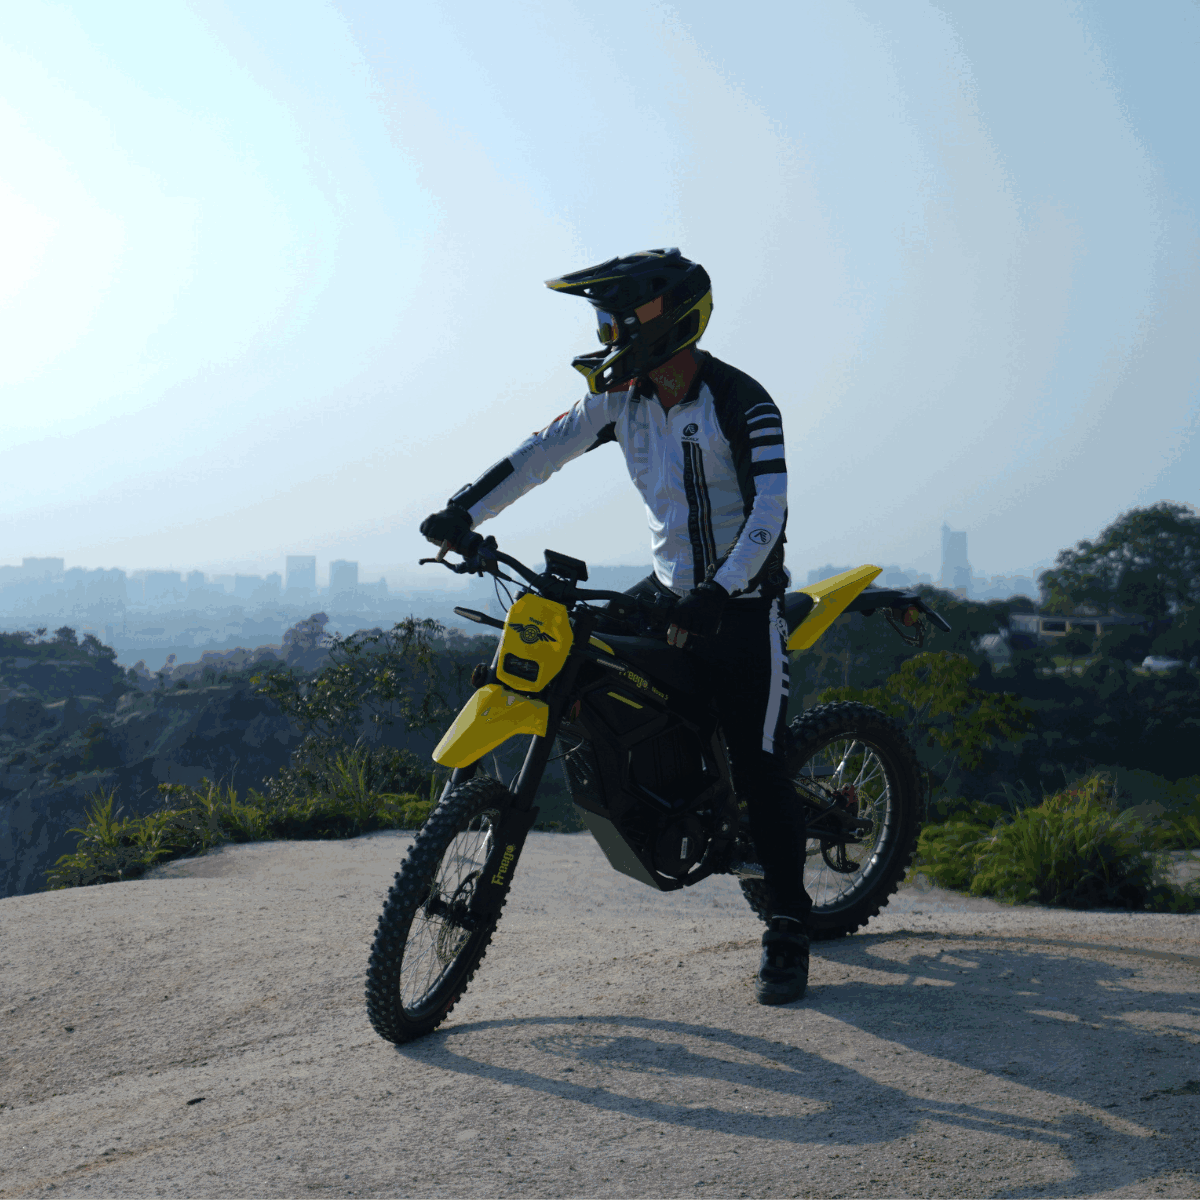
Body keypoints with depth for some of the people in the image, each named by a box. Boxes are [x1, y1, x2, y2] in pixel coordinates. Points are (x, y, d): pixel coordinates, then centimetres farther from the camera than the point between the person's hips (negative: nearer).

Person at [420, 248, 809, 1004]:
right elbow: (547, 450, -2)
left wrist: (719, 593, -34)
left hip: (743, 602, -7)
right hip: (670, 589, 7)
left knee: (757, 765, -8)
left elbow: (770, 510, -23)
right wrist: (466, 511, -13)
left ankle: (789, 929, 1)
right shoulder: (623, 396, 2)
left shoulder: (743, 403, -17)